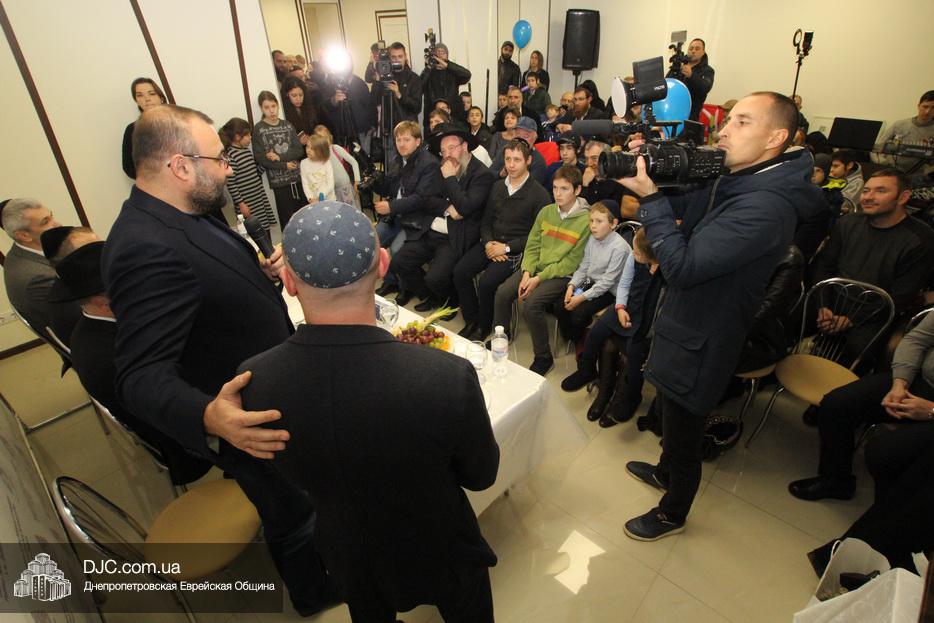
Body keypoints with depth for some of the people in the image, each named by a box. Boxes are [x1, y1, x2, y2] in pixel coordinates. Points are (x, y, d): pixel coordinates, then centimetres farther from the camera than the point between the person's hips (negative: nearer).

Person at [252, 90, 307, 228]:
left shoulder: (287, 125, 10)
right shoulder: (258, 129, -1)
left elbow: (300, 150, 0)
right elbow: (259, 158, -8)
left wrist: (279, 157, -14)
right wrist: (285, 165, -12)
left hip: (298, 176, 3)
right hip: (279, 180, -3)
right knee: (288, 218, -3)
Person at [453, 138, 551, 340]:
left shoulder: (539, 194, -6)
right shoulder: (497, 187, 14)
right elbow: (486, 220, 16)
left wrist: (507, 248, -14)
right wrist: (488, 243, -4)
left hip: (516, 249, -6)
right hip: (492, 242, 6)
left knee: (486, 282, -26)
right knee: (460, 271, -15)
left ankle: (484, 326, 1)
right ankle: (471, 321, 3)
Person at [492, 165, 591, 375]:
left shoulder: (586, 220, -11)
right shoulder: (546, 211, 6)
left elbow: (572, 262, -12)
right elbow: (532, 246, 8)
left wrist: (539, 278, -16)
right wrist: (527, 273, -9)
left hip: (562, 274, -5)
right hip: (536, 268, 6)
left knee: (531, 304, -27)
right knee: (502, 293, -14)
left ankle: (543, 357, -7)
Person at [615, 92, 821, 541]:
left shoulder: (767, 206, -28)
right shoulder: (729, 182, 2)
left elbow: (682, 266, -32)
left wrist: (650, 196, -27)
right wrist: (645, 167, -11)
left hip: (698, 345, -9)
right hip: (682, 325, 9)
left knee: (684, 433, 13)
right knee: (673, 420, 30)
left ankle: (672, 513, 40)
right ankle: (664, 472, 57)